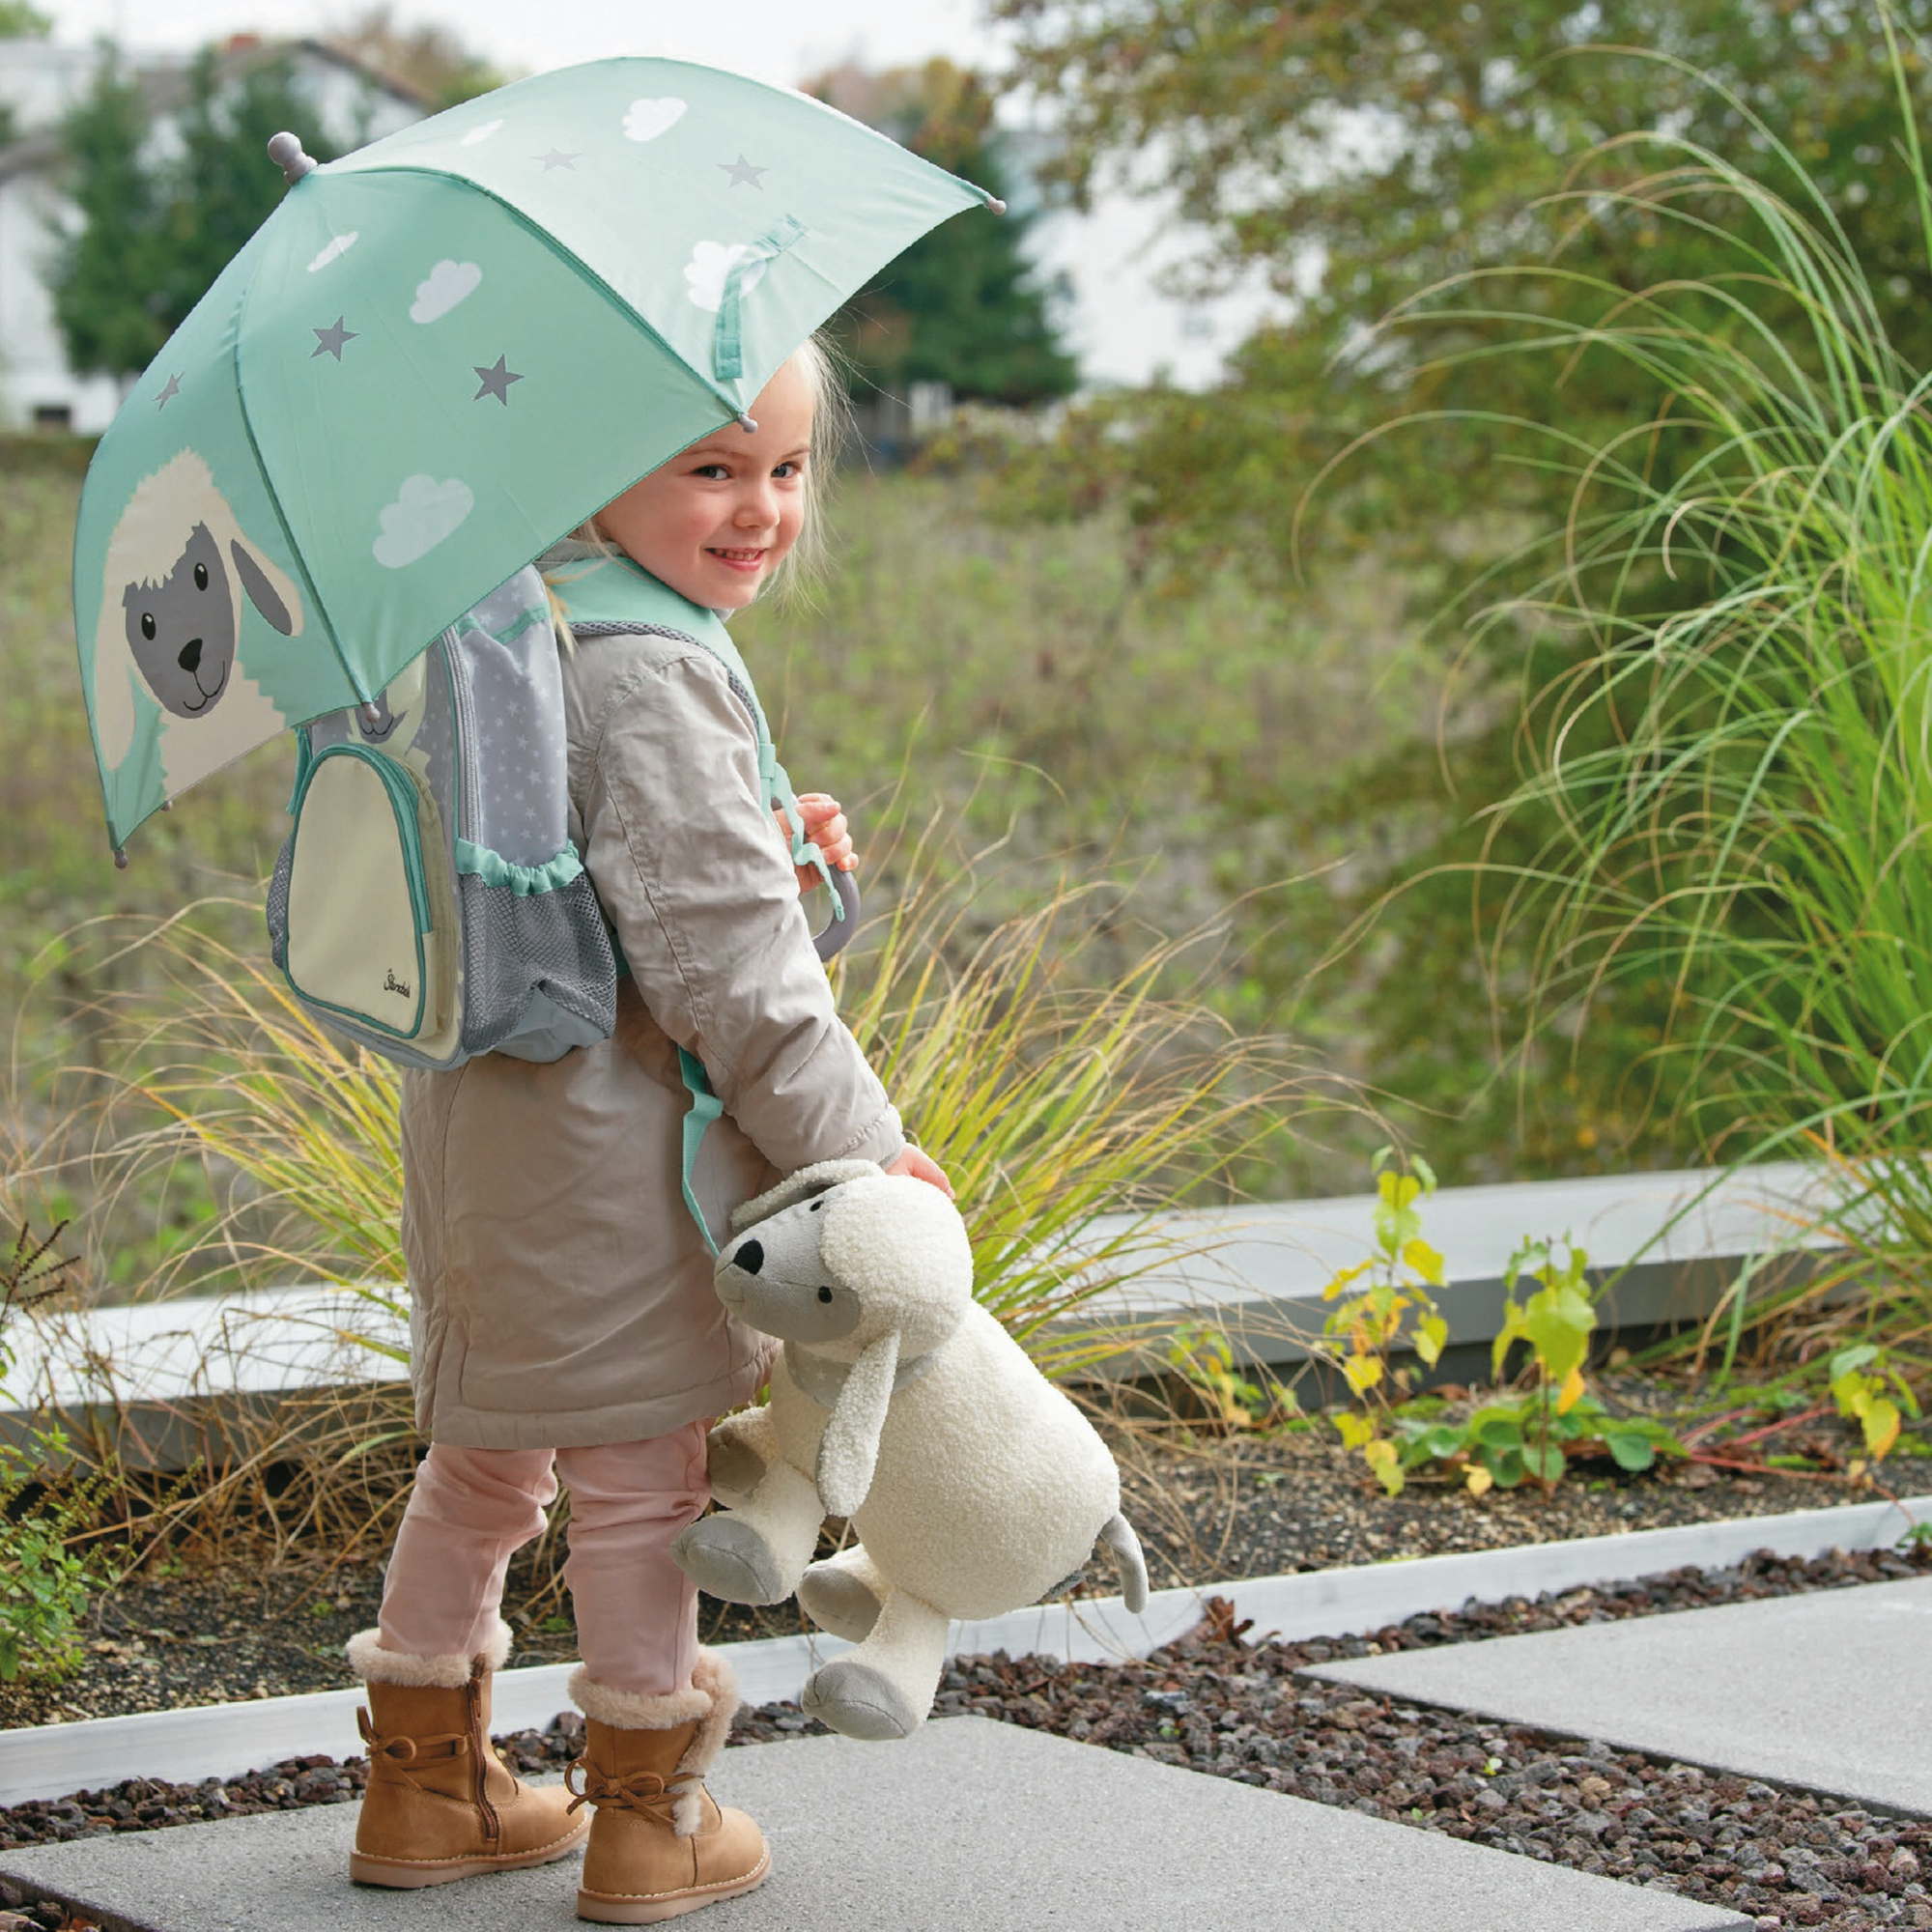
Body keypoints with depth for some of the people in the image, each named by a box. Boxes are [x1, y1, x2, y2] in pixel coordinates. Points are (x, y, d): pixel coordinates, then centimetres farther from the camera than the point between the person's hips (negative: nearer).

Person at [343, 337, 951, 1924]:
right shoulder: (655, 677, -20)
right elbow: (714, 955, -21)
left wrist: (775, 856, 7)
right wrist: (856, 1142, -14)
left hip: (478, 1107, 10)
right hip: (610, 1146, -10)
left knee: (482, 1457, 20)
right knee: (640, 1475, 4)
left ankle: (428, 1784, 32)